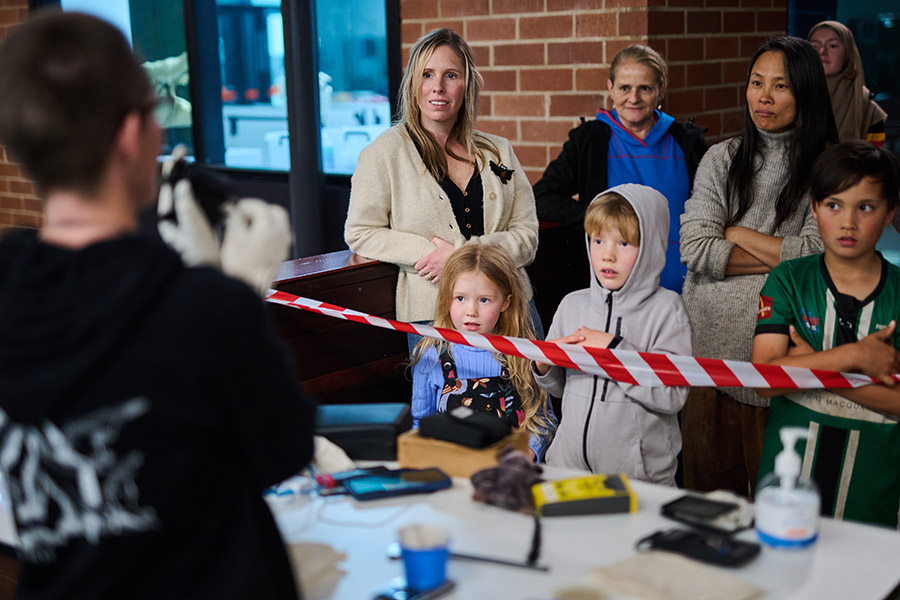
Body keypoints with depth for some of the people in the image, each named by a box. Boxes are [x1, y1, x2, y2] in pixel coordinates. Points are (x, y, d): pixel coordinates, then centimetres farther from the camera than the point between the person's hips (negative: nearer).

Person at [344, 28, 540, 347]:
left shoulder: (499, 151, 11)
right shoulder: (386, 152, 1)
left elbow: (527, 235, 5)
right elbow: (360, 233, -1)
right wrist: (428, 252, -14)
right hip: (432, 316, -3)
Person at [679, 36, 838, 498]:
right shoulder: (721, 160, 8)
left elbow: (818, 253, -12)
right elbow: (694, 250, -3)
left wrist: (734, 232, -4)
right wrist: (782, 255, -8)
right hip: (711, 341, 3)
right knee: (707, 483, 10)